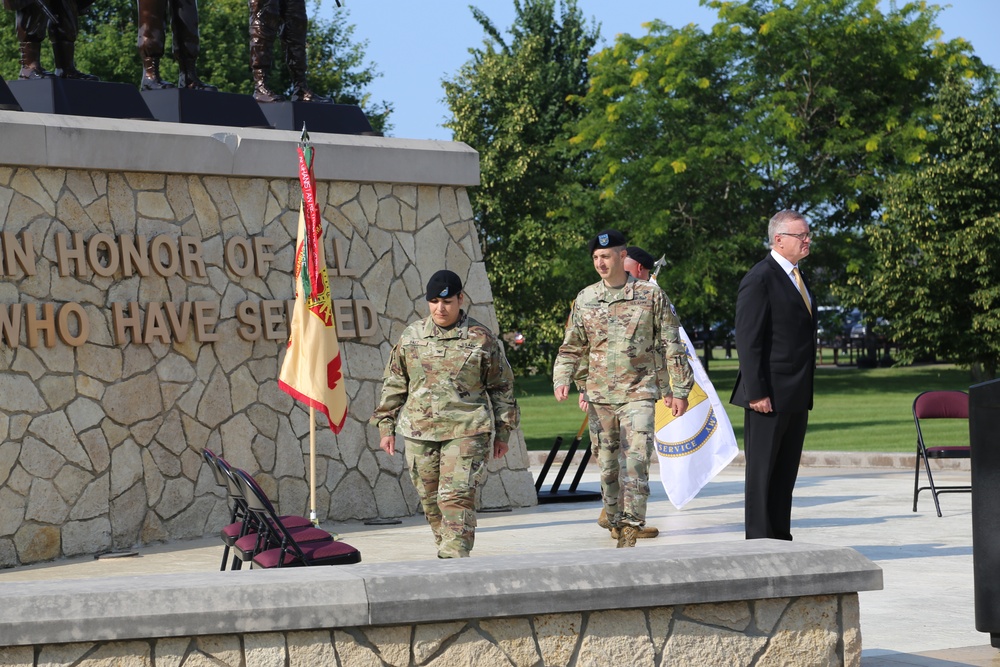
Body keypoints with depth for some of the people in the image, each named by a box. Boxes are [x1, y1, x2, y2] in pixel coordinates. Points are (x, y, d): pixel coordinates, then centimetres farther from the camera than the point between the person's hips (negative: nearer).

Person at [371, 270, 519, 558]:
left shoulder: (481, 339, 1)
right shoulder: (411, 337, 8)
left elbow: (502, 387, 8)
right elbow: (394, 384, 15)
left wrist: (502, 433, 9)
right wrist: (386, 426, 12)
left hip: (466, 432, -4)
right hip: (419, 432, 4)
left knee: (457, 497, -14)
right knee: (430, 499, 8)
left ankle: (454, 559, -16)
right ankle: (446, 548, 23)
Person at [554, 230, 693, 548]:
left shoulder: (651, 295, 1)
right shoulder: (585, 299, 8)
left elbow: (671, 346, 5)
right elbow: (571, 347, 15)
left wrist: (678, 390, 2)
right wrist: (562, 379, -2)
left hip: (639, 393, -3)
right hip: (599, 396, 3)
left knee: (636, 461, -15)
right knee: (608, 464, 6)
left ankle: (631, 527, -15)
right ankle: (616, 521, 18)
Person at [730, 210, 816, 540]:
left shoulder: (796, 278, 18)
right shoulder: (760, 279, -11)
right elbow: (748, 339, -16)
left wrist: (805, 390, 19)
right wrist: (756, 392, -21)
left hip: (796, 397, 9)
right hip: (770, 397, -9)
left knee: (786, 473, 11)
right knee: (762, 472, -3)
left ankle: (781, 539, 15)